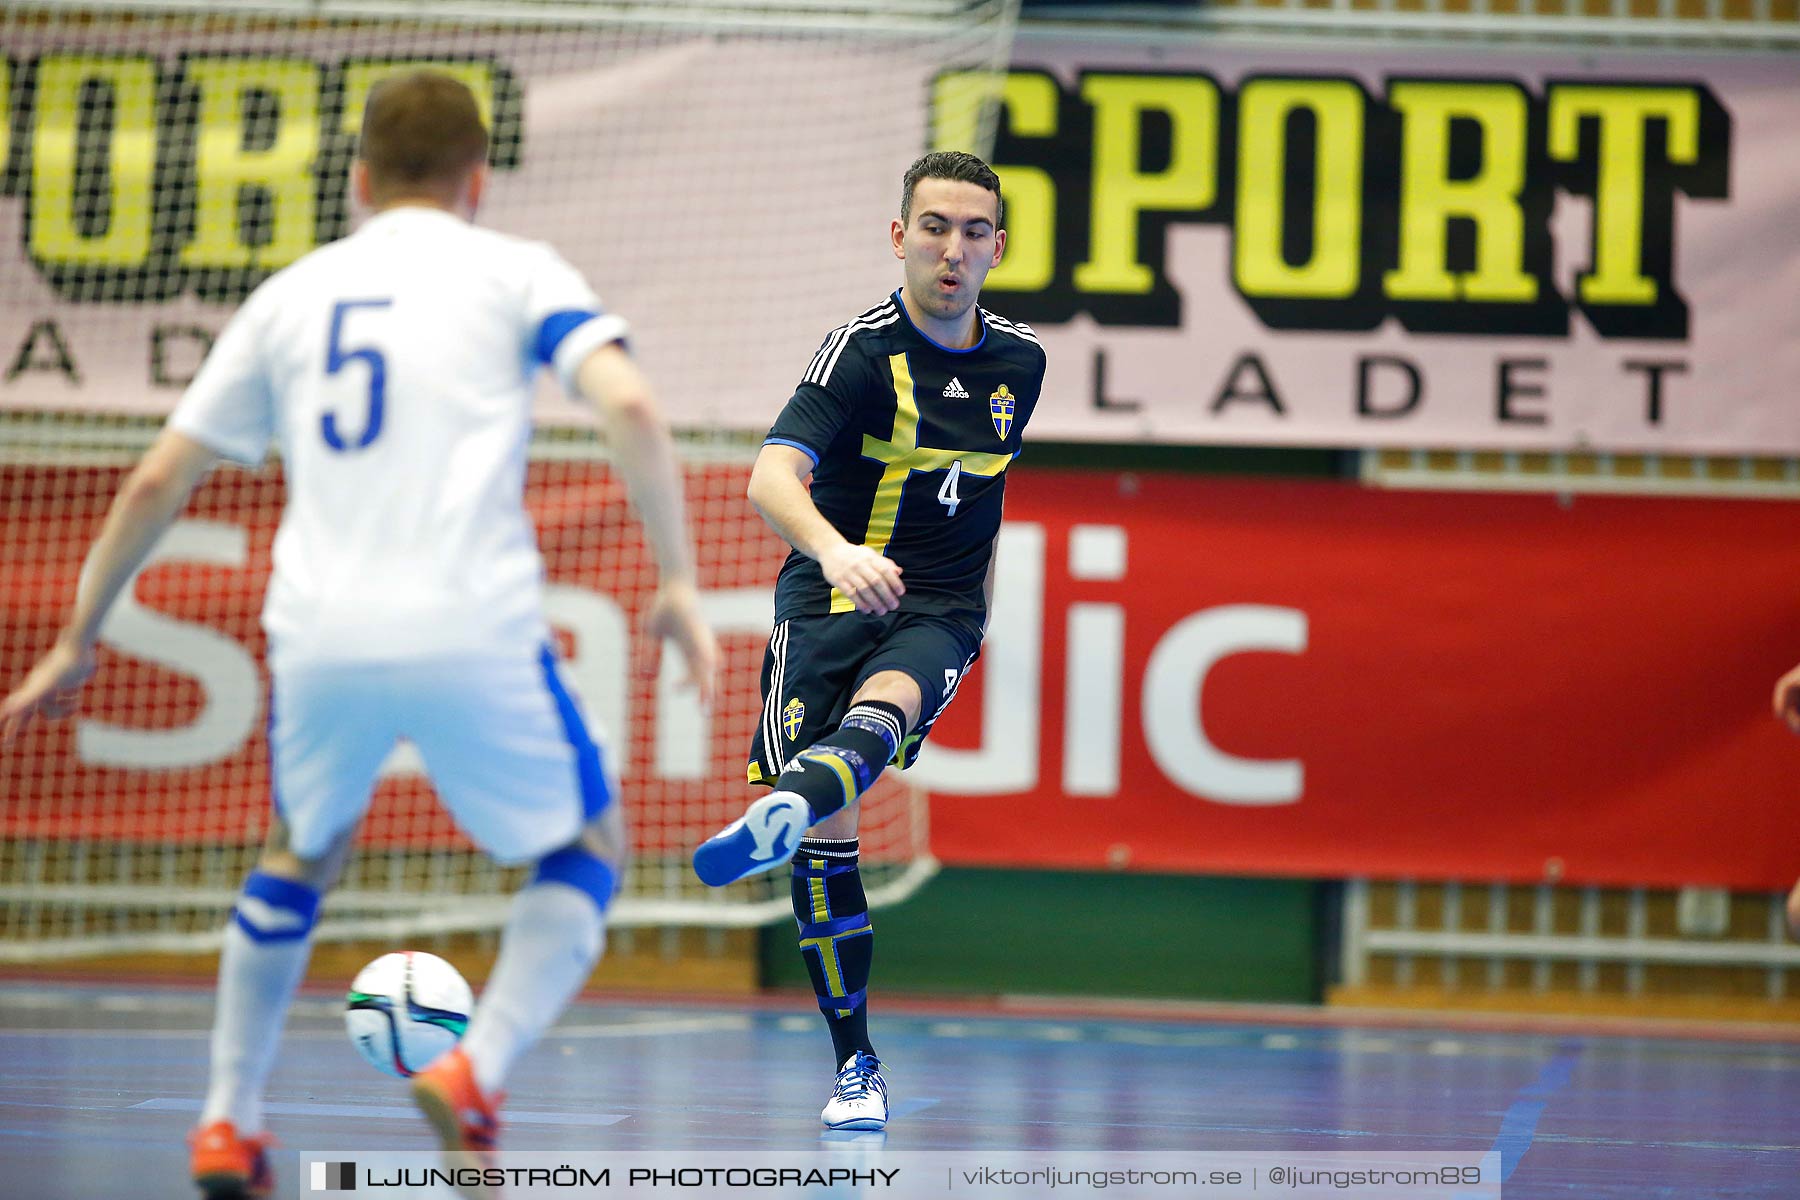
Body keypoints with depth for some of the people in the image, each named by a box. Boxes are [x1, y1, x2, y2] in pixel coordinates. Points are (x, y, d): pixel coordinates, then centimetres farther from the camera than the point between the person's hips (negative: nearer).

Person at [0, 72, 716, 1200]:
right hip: (475, 632, -3)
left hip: (320, 641, 3)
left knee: (299, 858, 30)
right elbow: (629, 404, -8)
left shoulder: (291, 295, 19)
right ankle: (476, 1072, -4)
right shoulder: (515, 272, 9)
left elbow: (156, 482, 20)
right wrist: (680, 584, -4)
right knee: (588, 850, 18)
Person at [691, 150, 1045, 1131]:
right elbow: (774, 476, -24)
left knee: (883, 704, -35)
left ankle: (783, 812, -68)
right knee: (829, 843, -7)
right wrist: (835, 548, -44)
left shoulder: (1020, 360, 8)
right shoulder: (862, 349, -9)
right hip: (829, 600, -1)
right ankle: (855, 1065, 9)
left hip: (938, 613, 1)